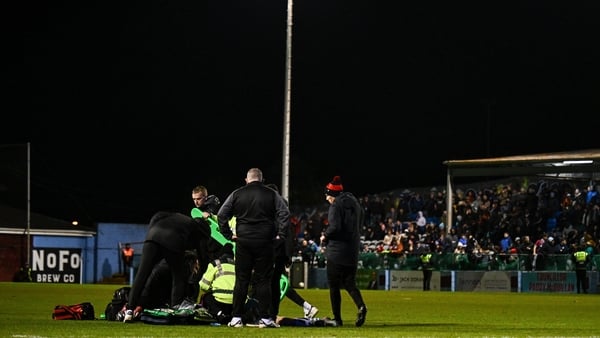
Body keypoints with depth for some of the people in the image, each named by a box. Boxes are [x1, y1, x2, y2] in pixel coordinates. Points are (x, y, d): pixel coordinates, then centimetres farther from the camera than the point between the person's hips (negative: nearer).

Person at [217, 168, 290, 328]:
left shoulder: (237, 194, 5)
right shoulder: (272, 194, 3)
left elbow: (221, 215, 2)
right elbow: (284, 213, -6)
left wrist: (228, 234, 6)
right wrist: (281, 235, -2)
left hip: (243, 242, 1)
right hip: (265, 243, -1)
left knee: (241, 280, 5)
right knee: (263, 280, 3)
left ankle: (236, 318, 4)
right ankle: (265, 318, 0)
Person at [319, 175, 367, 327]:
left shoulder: (336, 205, -11)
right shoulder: (354, 203, 13)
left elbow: (335, 227, -22)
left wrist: (325, 236, -3)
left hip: (337, 250, -7)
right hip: (353, 251, 7)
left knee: (334, 285, 2)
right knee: (349, 282, 11)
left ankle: (337, 318, 1)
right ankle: (361, 306, -16)